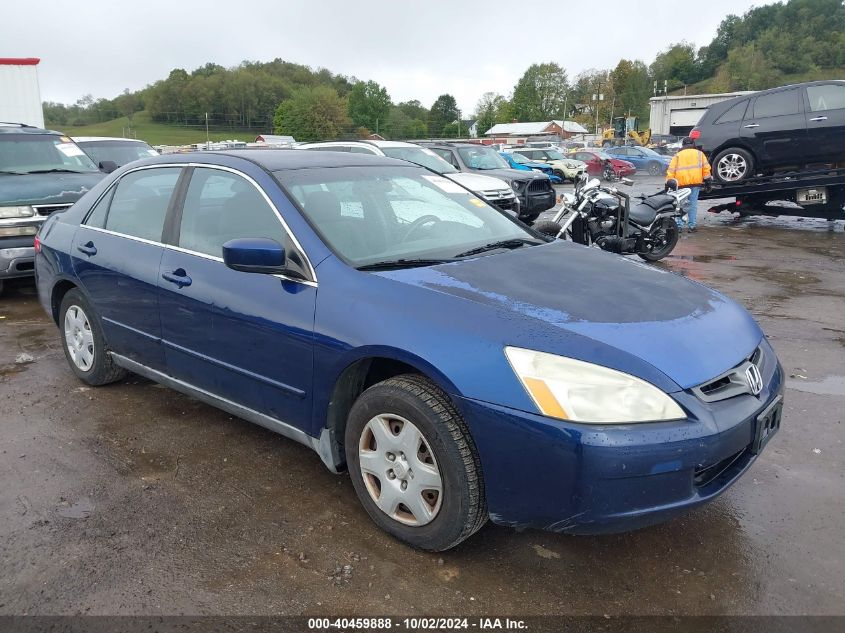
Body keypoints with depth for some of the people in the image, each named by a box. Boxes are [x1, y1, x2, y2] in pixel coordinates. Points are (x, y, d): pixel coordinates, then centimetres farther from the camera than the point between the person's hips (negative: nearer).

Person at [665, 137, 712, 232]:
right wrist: (708, 181, 11)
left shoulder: (677, 156, 13)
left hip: (681, 184, 0)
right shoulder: (699, 154, 14)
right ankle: (692, 225, 2)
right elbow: (706, 168, 8)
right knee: (693, 205, 4)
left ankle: (678, 225, -1)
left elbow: (671, 171, 4)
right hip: (695, 183, 0)